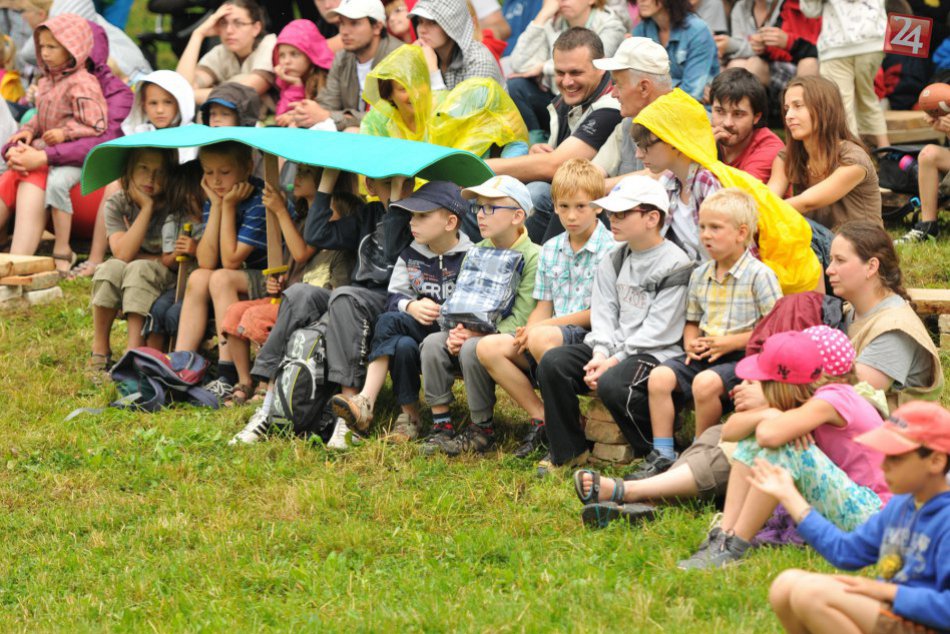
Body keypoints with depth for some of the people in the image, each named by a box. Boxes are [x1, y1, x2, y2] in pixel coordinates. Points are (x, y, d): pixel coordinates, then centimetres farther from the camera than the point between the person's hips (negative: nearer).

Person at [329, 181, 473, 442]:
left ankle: (366, 402, -23)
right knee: (403, 345, -32)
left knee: (389, 321, -28)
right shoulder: (410, 254, 12)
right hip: (418, 330, 5)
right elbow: (394, 297, 7)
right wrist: (412, 307, -16)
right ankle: (409, 414, -24)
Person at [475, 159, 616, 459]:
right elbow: (544, 307, 16)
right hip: (552, 334, 7)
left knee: (542, 338, -36)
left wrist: (538, 329, -14)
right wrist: (527, 330, -9)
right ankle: (540, 418, -8)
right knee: (488, 347, -12)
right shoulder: (550, 249, 14)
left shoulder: (610, 250, -10)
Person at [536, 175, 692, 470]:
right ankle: (568, 451, -4)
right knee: (552, 363, -14)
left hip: (656, 354, -7)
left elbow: (657, 330, -13)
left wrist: (615, 360, -16)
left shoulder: (676, 265, -9)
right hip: (612, 350, 7)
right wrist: (600, 354, -10)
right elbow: (604, 314, 9)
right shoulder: (613, 262, 15)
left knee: (612, 383, -35)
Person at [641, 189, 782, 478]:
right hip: (704, 355, 7)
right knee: (659, 376, -17)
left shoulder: (759, 276, -7)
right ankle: (662, 455, -14)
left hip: (743, 357, -7)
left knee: (705, 383, -34)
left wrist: (732, 342, -16)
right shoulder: (700, 275, 14)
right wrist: (691, 343, 1)